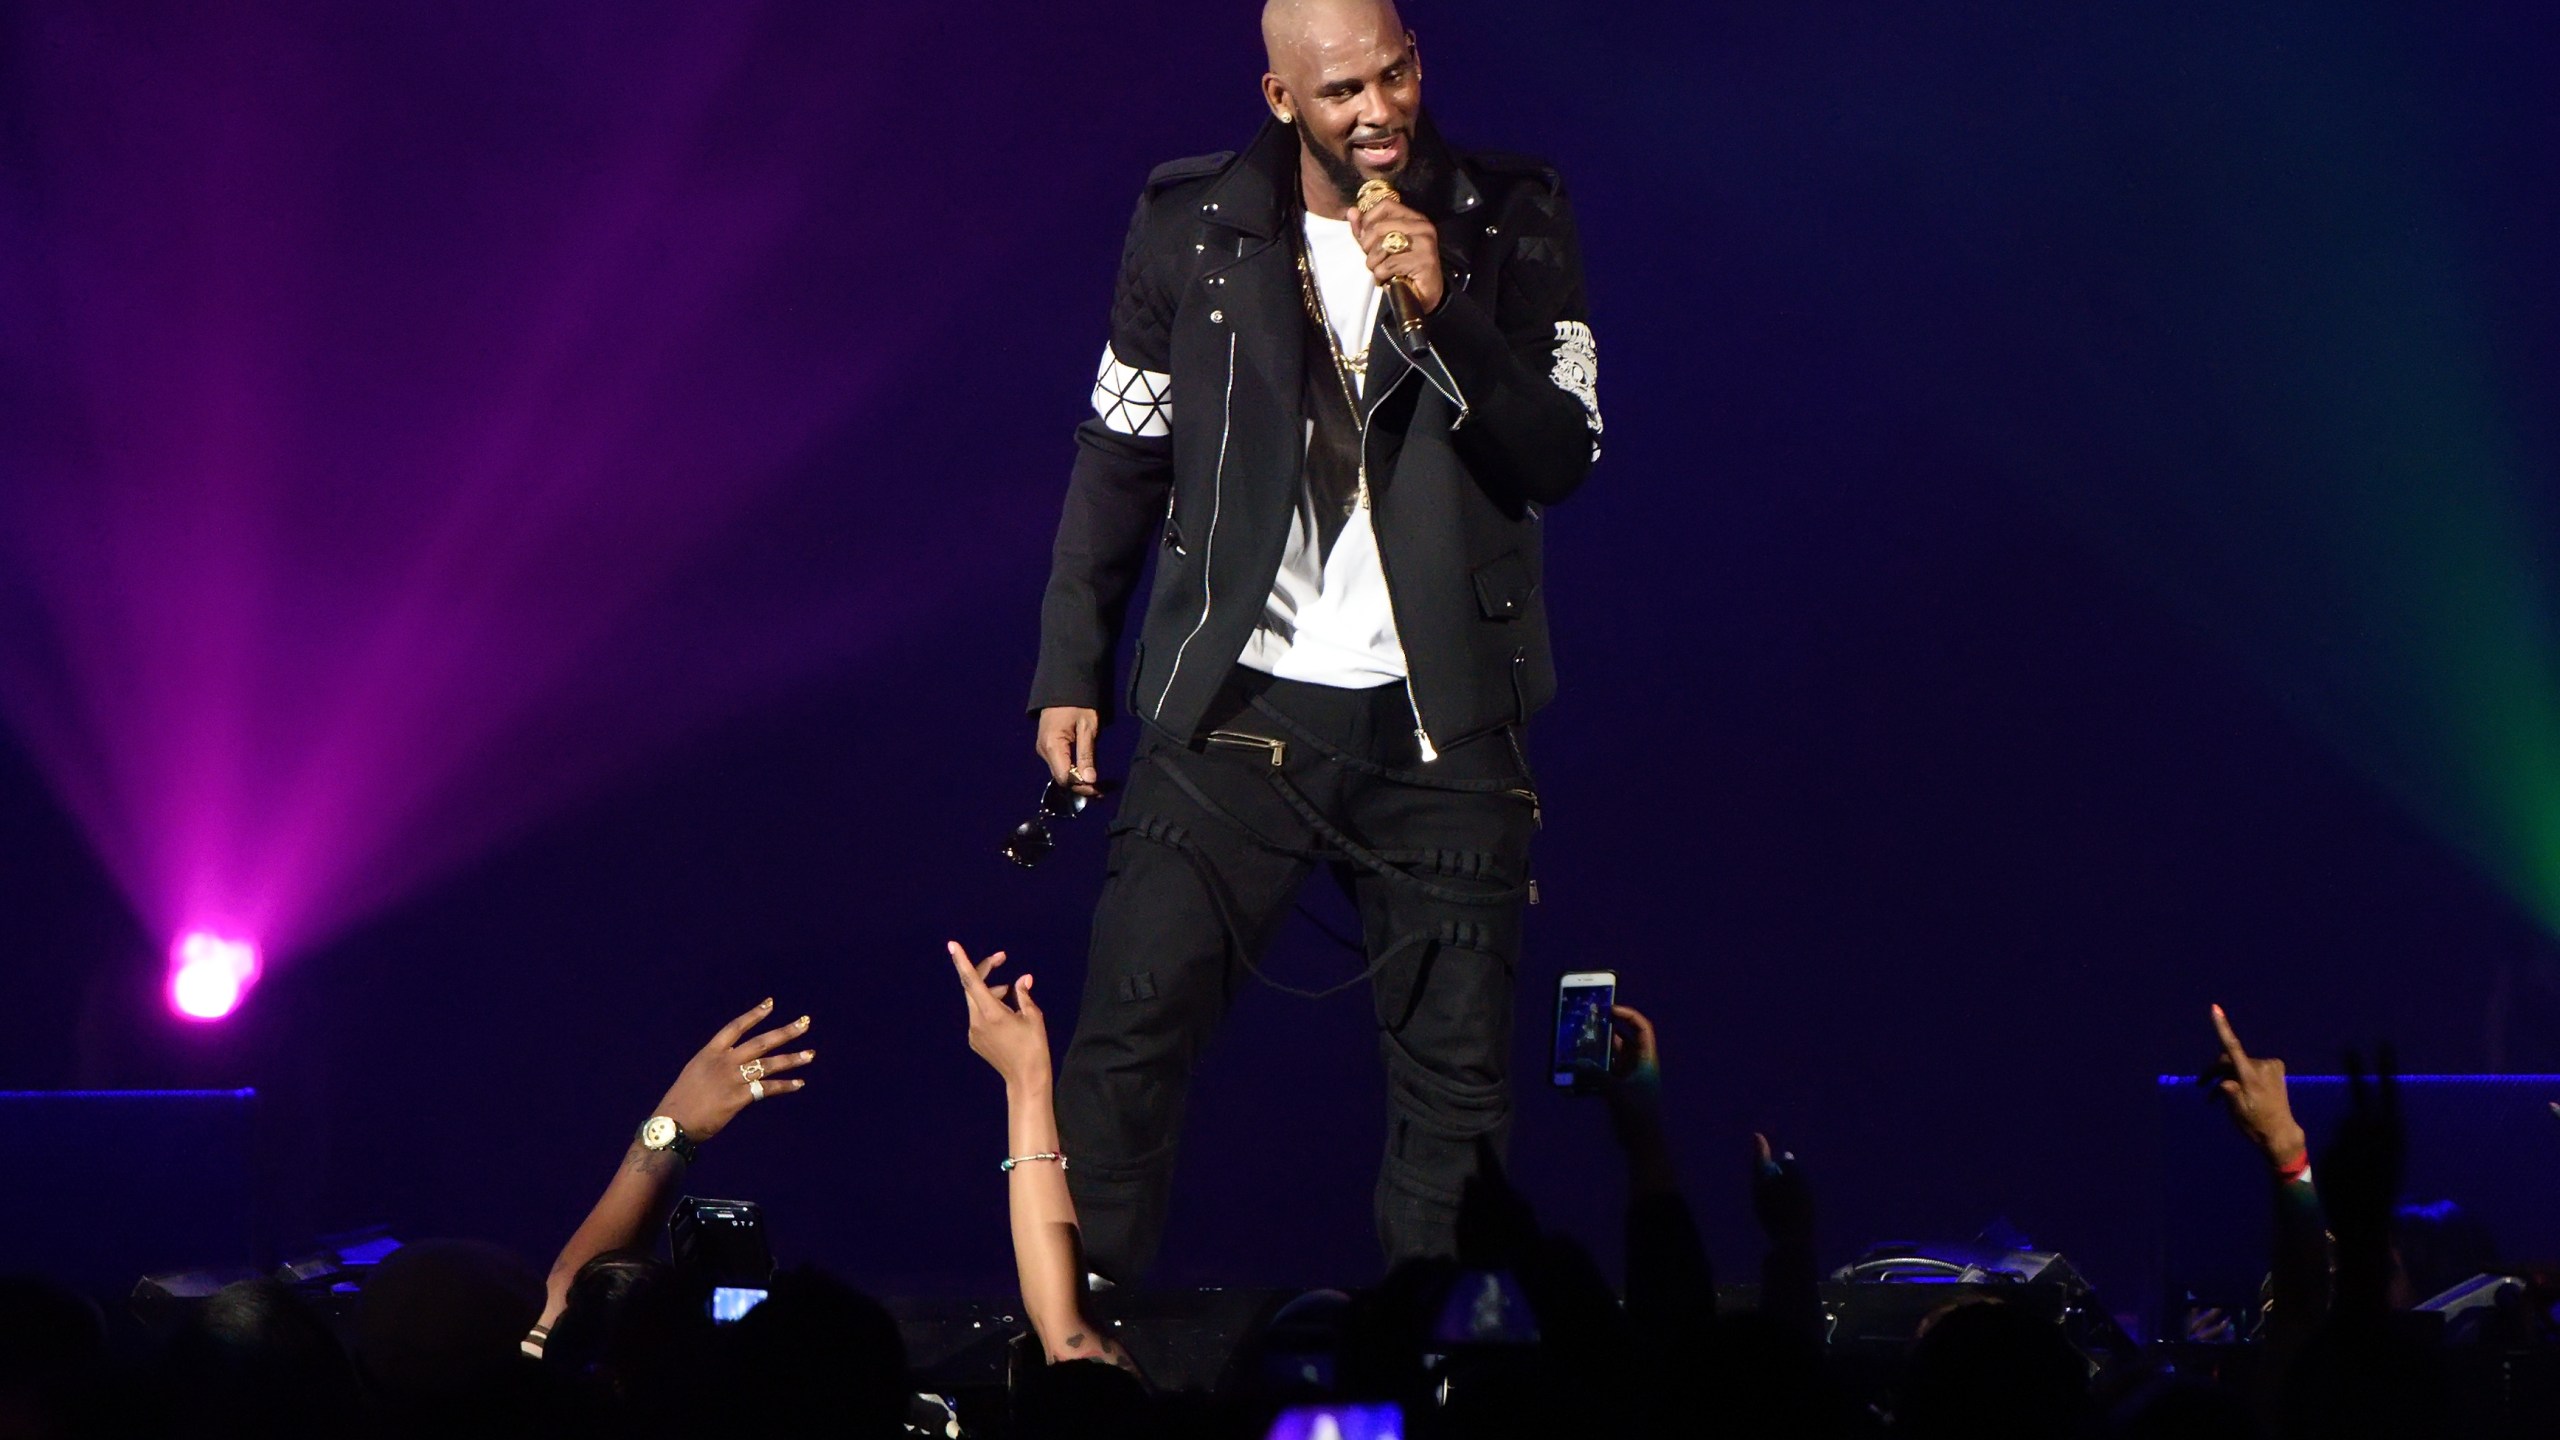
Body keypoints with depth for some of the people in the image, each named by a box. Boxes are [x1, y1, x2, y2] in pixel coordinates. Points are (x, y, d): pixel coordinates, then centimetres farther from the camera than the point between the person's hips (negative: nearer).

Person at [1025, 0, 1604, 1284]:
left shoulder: (1509, 226, 0)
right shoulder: (1190, 226, 1)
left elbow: (1562, 458, -7)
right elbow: (1120, 456, 8)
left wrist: (1442, 313, -20)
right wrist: (1070, 672, 5)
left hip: (1439, 721, 0)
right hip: (1237, 703, 0)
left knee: (1457, 1074, 4)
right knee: (1128, 1040, -7)